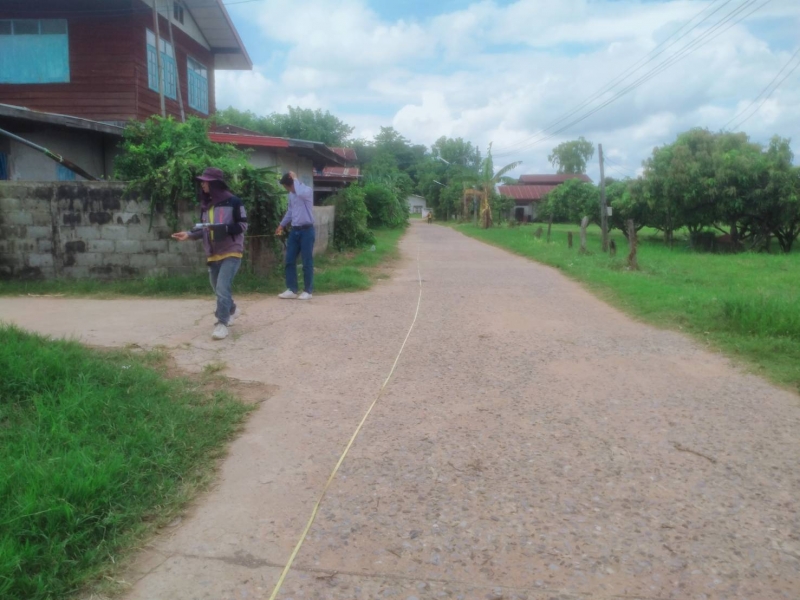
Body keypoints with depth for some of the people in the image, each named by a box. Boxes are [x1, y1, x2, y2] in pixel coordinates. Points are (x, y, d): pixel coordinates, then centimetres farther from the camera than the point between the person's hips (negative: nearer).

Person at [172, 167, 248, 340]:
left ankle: (222, 323, -9)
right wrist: (189, 234, 1)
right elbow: (204, 229, 16)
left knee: (222, 288, -17)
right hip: (213, 254, 7)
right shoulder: (205, 204, 11)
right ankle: (231, 309, 42)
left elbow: (243, 225, -9)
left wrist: (225, 229, -23)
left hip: (231, 252, -7)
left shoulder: (233, 201, -9)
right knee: (218, 288, 16)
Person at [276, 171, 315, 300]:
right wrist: (282, 225, 28)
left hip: (306, 231, -7)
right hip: (294, 230, 7)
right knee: (290, 260, 5)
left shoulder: (307, 190, -11)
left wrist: (295, 178, -22)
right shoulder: (291, 194, 12)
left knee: (307, 262, -1)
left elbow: (300, 193, -36)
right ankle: (292, 290, 13)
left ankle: (308, 291, 9)